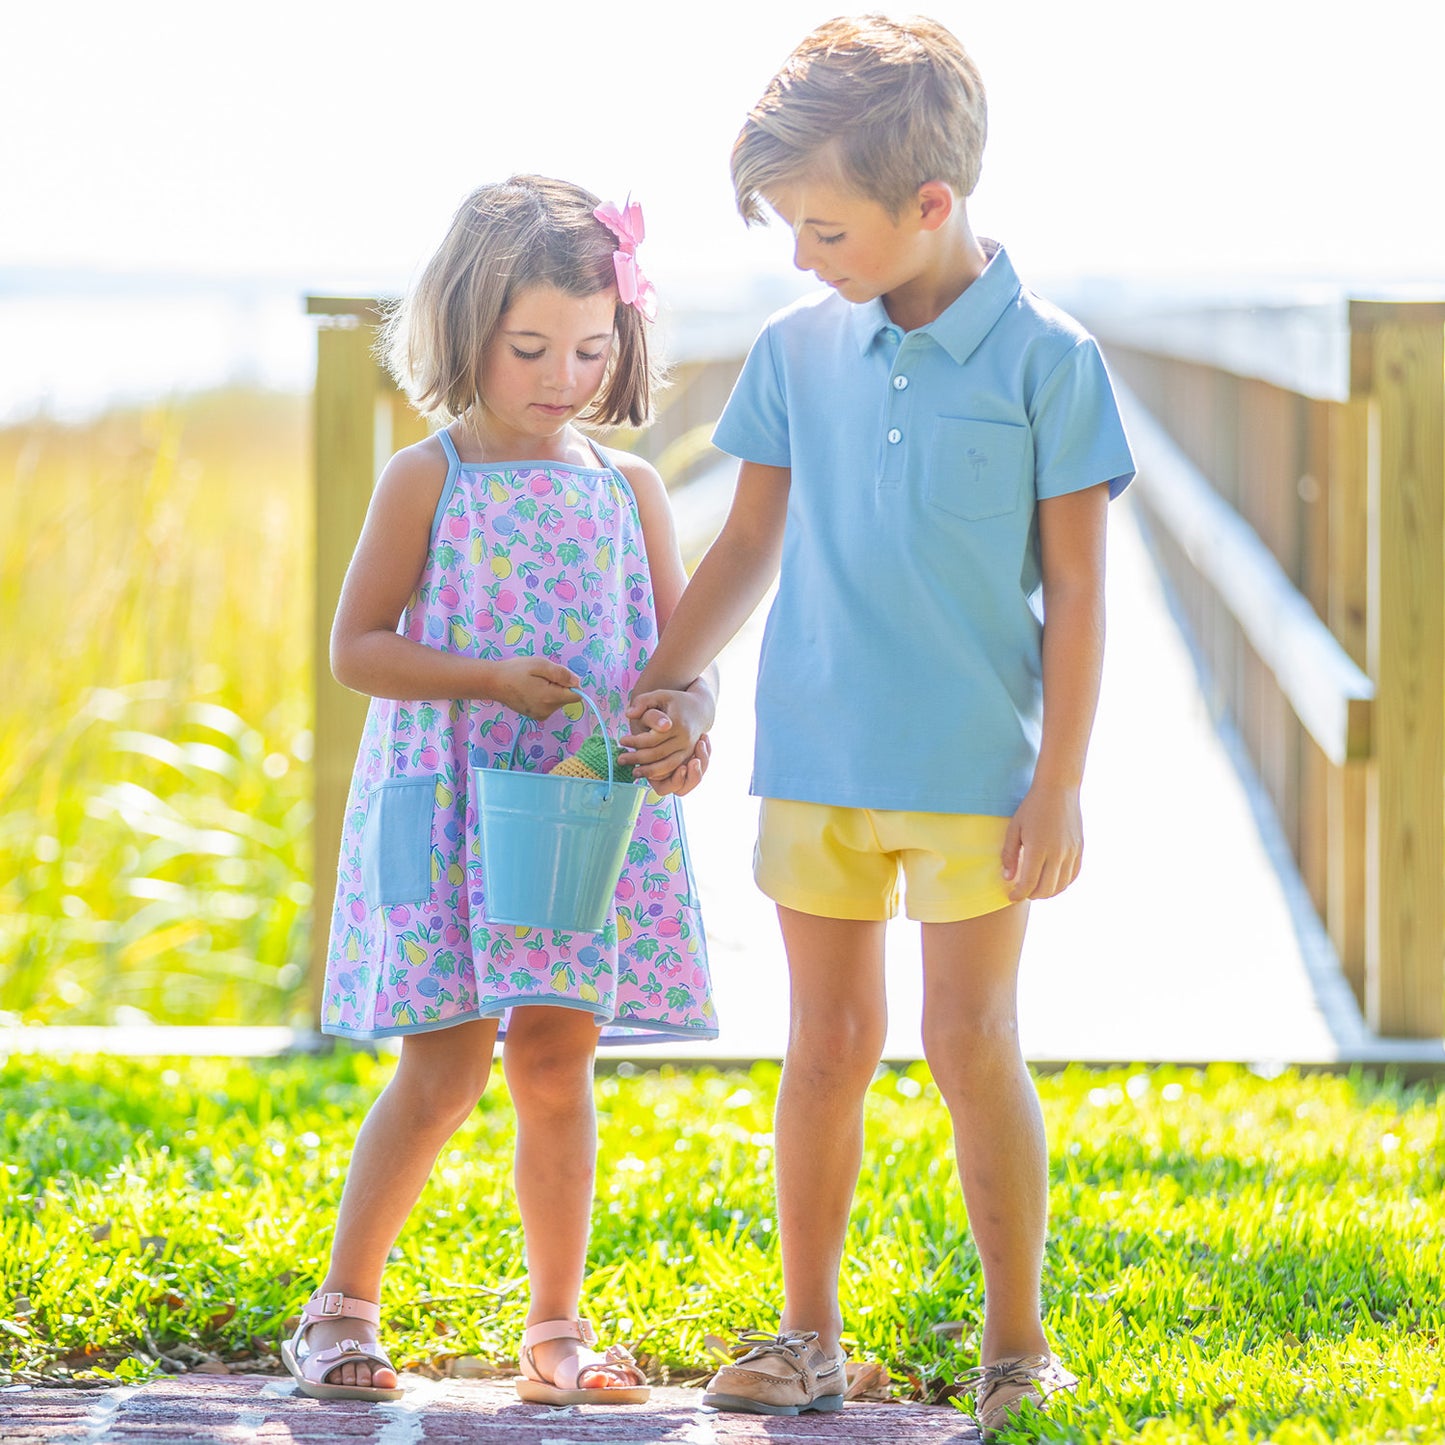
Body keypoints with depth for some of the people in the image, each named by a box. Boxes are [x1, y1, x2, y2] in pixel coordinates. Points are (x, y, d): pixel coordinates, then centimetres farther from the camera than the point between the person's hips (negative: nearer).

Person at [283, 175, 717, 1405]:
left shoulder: (629, 489, 9)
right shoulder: (428, 479, 0)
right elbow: (357, 647, -2)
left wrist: (688, 714, -13)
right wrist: (492, 679, -16)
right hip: (450, 805, -3)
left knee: (557, 1062, 3)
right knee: (446, 1068, -6)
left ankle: (558, 1328, 12)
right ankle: (343, 1311, 7)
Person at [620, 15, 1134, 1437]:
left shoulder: (1045, 358, -7)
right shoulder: (797, 349, 3)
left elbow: (1073, 587, -5)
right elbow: (752, 544, 15)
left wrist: (1059, 781, -7)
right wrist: (655, 684, 13)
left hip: (974, 765, -3)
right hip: (815, 755, 4)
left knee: (971, 1040, -2)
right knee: (827, 1040, 8)